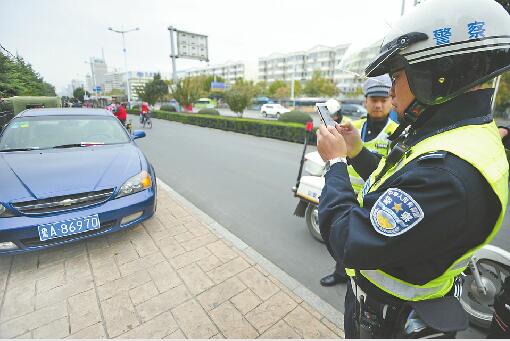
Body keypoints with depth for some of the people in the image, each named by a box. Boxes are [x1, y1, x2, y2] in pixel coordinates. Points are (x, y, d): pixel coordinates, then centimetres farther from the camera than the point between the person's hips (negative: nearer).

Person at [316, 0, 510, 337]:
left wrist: (335, 162, -24)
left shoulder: (450, 170, -37)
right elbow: (398, 191, 7)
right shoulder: (460, 134, -2)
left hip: (390, 319, -8)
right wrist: (357, 151, -3)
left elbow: (350, 243, -35)